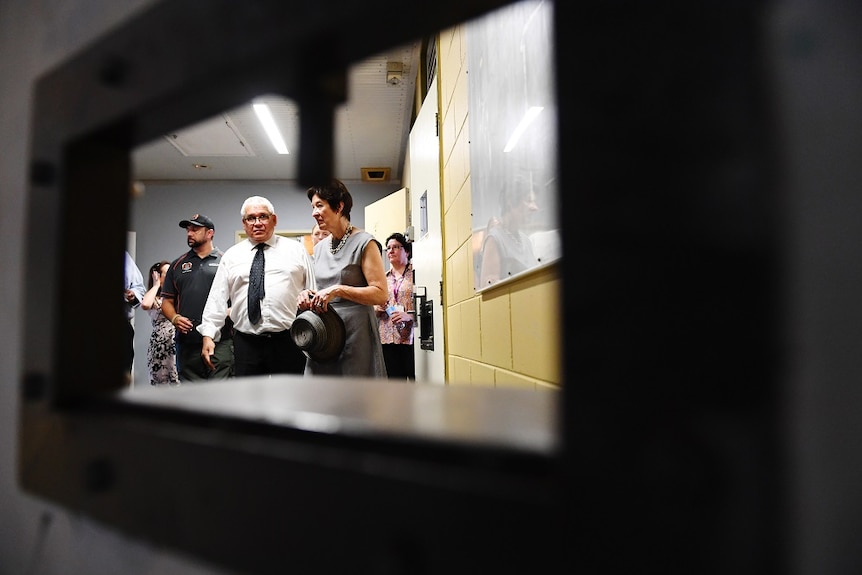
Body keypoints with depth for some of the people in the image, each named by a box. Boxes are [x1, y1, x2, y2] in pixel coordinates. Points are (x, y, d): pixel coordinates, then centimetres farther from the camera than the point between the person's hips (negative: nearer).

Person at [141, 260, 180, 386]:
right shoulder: (154, 299, 8)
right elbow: (145, 304, -15)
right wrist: (156, 285, -4)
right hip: (160, 346, -1)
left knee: (178, 384, -3)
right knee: (160, 383, 2)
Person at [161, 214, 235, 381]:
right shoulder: (177, 265, 17)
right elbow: (167, 300, 18)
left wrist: (226, 314, -14)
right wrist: (174, 318, -2)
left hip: (221, 341, -4)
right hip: (187, 341, 4)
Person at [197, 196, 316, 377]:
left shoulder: (296, 250, 8)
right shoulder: (231, 255, 12)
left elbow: (313, 293, 5)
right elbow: (217, 298, 9)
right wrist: (208, 335, 0)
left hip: (288, 340, -1)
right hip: (246, 342, 2)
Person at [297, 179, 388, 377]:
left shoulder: (364, 243, -6)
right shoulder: (319, 248, 16)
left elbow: (381, 294, -13)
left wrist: (338, 290, -20)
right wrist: (308, 296, 3)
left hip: (355, 330, -6)